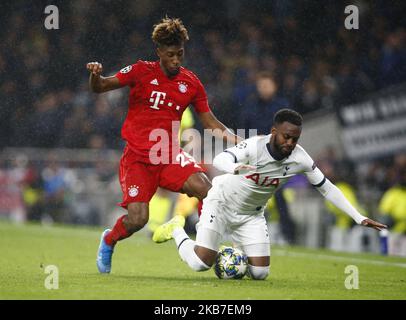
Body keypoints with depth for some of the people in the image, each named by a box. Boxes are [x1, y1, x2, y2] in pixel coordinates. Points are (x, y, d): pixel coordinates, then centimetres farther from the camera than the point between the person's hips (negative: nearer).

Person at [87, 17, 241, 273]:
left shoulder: (191, 83, 4)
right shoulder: (142, 72, -4)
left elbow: (210, 123, 9)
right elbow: (100, 88, -3)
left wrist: (234, 138, -8)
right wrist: (96, 75, -26)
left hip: (170, 155, 3)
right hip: (137, 157, -3)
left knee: (207, 190, -24)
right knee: (137, 220, -15)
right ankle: (108, 241, 20)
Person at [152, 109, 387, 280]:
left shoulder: (299, 158, -19)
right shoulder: (254, 147, -32)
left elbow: (326, 188, -8)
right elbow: (219, 160, -48)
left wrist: (359, 218, -13)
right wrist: (235, 168, -73)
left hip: (251, 214, 4)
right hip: (221, 202, -4)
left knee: (260, 273, -6)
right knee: (201, 263, -14)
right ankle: (176, 230, 17)